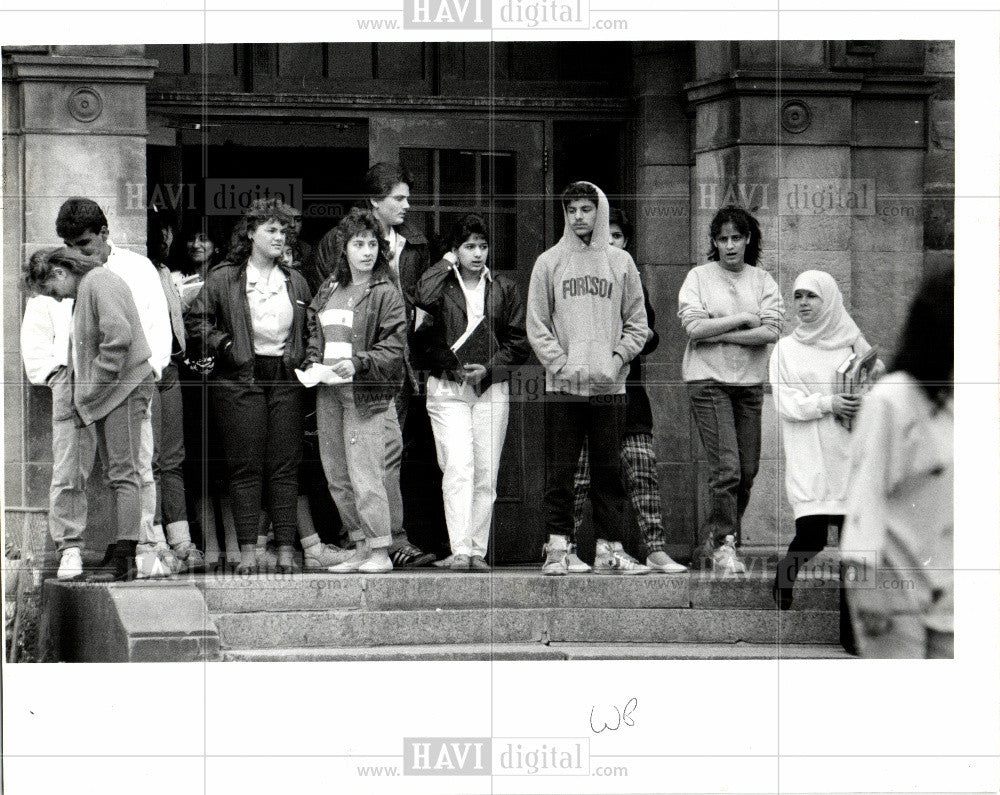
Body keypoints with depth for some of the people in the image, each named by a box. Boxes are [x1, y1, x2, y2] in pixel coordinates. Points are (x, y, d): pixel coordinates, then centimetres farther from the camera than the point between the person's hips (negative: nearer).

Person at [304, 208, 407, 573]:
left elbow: (392, 348, -8)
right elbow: (314, 334, 24)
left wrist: (358, 364, -21)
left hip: (365, 392, -7)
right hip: (327, 392, 7)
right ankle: (360, 547, 17)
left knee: (364, 472, -11)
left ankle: (380, 552, -6)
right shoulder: (328, 289, 16)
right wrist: (313, 364, 5)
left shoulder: (385, 293, -3)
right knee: (336, 476, 8)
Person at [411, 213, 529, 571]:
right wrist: (445, 265, -6)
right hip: (447, 389, -2)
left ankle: (477, 550, 6)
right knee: (458, 467, -15)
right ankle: (459, 550, -20)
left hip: (492, 390, 2)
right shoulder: (441, 284, 5)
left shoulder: (504, 288, 11)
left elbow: (519, 342, 10)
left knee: (486, 473, 0)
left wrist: (489, 368, -4)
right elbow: (422, 301, -20)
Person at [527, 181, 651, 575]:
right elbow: (537, 325, 3)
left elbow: (637, 324, 9)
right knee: (559, 472, -1)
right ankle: (557, 548, 1)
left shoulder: (620, 263, 9)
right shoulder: (549, 263, 6)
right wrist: (561, 365, -10)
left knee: (609, 471, 3)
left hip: (610, 387, 1)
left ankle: (609, 550, 6)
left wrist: (616, 360, -6)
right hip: (562, 387, -1)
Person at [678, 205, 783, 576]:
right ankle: (724, 545, -11)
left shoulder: (763, 281, 9)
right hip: (708, 379, -4)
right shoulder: (698, 277, 3)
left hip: (750, 381, 4)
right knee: (726, 467, -14)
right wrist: (742, 319, -8)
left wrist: (718, 334, -10)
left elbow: (771, 332, -5)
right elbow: (694, 326, -11)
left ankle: (711, 542, 17)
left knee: (747, 471, 4)